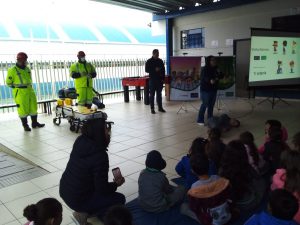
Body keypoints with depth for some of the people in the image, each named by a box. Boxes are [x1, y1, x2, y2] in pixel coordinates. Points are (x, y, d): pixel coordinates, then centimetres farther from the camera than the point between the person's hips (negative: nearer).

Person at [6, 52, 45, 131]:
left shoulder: (27, 69, 12)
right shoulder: (12, 70, -6)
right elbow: (8, 82, -1)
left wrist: (29, 86, 13)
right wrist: (17, 86, -6)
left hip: (30, 91, 6)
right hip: (20, 93, -6)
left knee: (33, 107, 9)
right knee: (23, 109, -2)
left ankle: (34, 123, 21)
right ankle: (25, 125, 11)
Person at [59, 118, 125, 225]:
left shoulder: (80, 141, -9)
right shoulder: (100, 155, -29)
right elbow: (102, 188, -20)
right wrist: (116, 184, -2)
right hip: (77, 200, -8)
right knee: (120, 199, 6)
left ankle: (84, 211, 15)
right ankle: (85, 214, 2)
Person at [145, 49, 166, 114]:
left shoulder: (160, 61, 9)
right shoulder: (149, 61, -2)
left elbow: (163, 70, 12)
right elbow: (146, 70, -8)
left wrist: (163, 78, 3)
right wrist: (155, 70, -18)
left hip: (159, 80, 4)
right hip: (152, 80, -4)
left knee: (159, 94, 10)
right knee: (152, 95, 1)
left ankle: (160, 107, 18)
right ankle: (152, 109, 6)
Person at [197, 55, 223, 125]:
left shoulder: (215, 69, 9)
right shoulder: (204, 69, -10)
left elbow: (220, 76, 12)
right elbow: (204, 78, -23)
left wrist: (219, 74, -10)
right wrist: (210, 80, -41)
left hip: (213, 89, 7)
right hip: (205, 90, -7)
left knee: (211, 105, 11)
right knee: (205, 104, -6)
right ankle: (200, 120, 2)